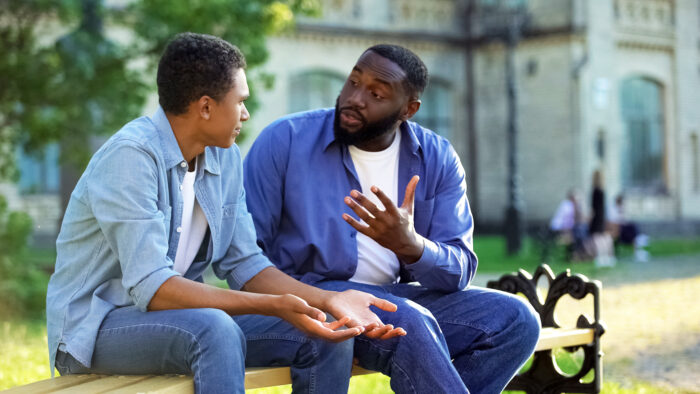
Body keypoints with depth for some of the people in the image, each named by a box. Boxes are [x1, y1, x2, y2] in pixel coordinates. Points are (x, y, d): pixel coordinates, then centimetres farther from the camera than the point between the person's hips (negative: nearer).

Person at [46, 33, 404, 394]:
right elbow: (151, 287, -28)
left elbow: (245, 265, 6)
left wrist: (329, 300, -10)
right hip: (96, 325, -8)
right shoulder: (131, 156, -22)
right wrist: (275, 306, -32)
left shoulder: (225, 159, 4)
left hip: (175, 314, 8)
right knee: (214, 329, -37)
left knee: (326, 337, -7)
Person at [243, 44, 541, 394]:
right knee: (409, 323, -34)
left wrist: (410, 246, -26)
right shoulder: (286, 140, -6)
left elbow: (459, 271, -4)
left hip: (396, 298, 5)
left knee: (514, 319, -14)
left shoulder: (437, 159, 2)